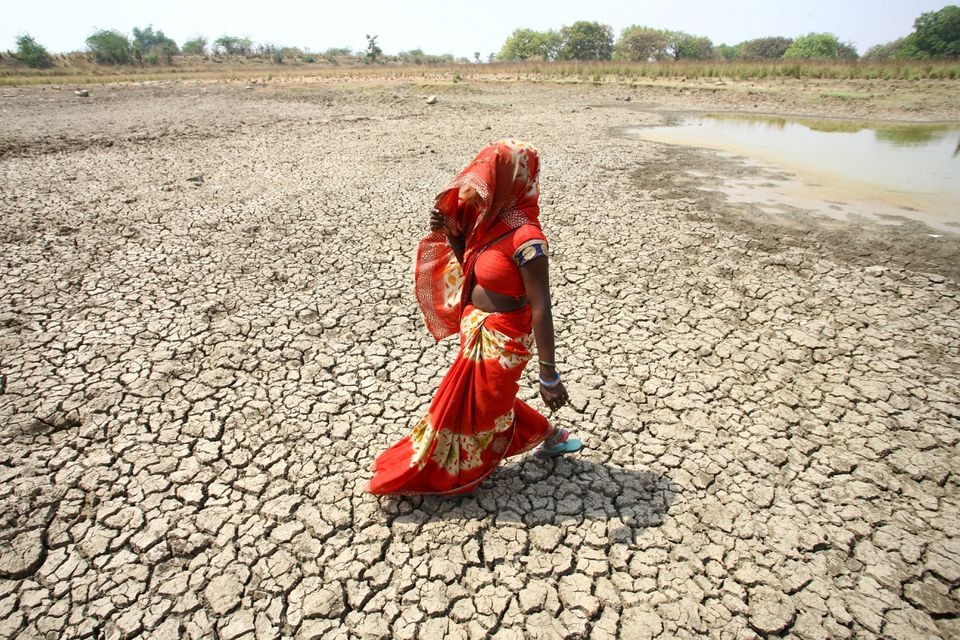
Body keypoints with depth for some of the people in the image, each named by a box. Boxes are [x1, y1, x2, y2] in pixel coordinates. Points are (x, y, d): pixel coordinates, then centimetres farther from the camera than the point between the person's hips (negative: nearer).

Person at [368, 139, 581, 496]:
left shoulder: (526, 238, -26)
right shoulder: (495, 220, -1)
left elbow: (541, 309, -27)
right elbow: (472, 267, 12)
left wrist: (549, 376, -25)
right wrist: (449, 233, -5)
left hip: (500, 341, -9)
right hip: (479, 332, 9)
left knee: (473, 407, 14)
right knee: (491, 400, 27)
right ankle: (549, 436, 47)